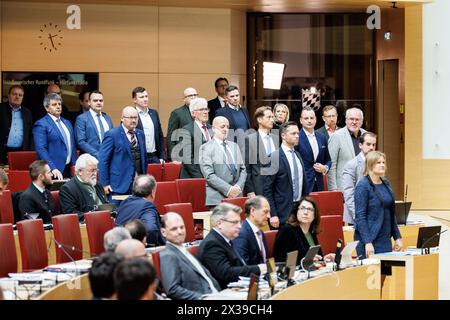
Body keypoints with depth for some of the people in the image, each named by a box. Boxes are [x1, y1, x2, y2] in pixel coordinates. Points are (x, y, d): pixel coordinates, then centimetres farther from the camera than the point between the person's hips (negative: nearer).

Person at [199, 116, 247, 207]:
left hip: (236, 196, 5)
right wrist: (228, 189, -14)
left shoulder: (234, 146, 20)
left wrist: (239, 187, -3)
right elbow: (209, 175, -9)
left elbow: (243, 169, 16)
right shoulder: (206, 148, 0)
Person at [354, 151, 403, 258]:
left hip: (386, 240, 7)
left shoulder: (386, 184, 12)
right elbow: (360, 216, -14)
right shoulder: (362, 186, -9)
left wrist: (397, 237, 14)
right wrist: (367, 242, -19)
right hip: (369, 240, -7)